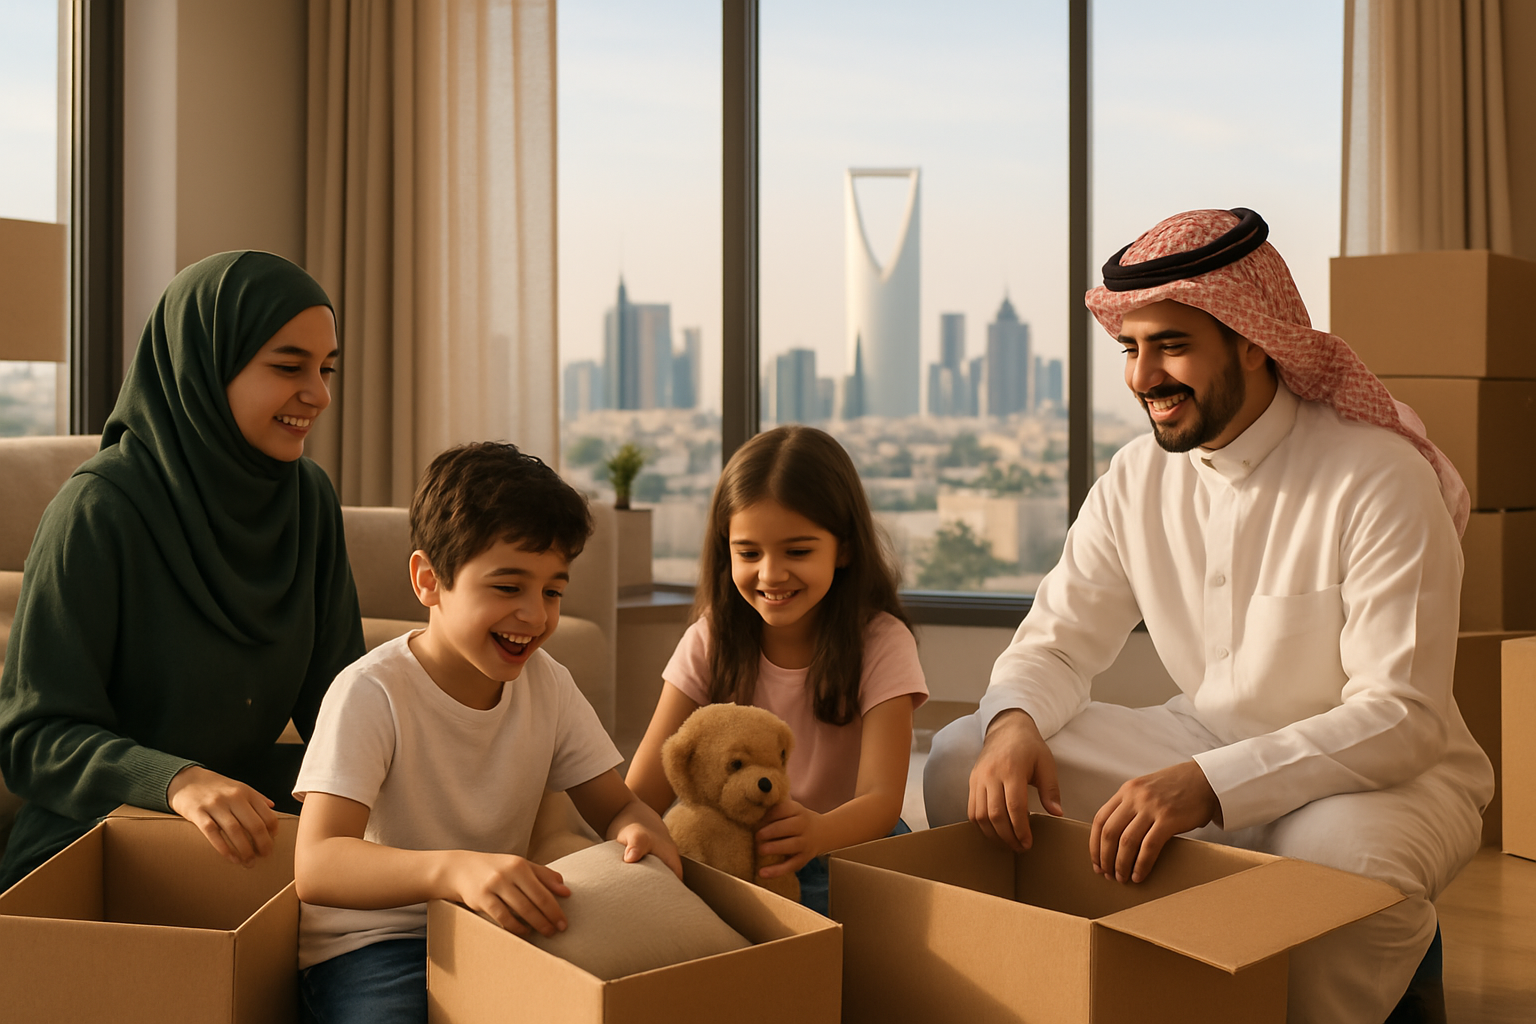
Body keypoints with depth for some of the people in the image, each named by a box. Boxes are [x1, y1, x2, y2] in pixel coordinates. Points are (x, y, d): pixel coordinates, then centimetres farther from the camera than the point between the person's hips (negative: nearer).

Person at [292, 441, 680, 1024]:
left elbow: (616, 807, 7)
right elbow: (315, 866, -27)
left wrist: (641, 832, -20)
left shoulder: (547, 684, 1)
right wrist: (451, 868, -45)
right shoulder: (373, 693, -17)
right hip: (371, 943, -4)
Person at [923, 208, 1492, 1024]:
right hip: (1206, 749, 5)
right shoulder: (1136, 481, -2)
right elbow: (1058, 643, 3)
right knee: (960, 760, -11)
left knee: (1340, 856, -41)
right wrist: (1013, 724, -22)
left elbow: (1404, 716, -24)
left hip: (1386, 771, -5)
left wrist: (1211, 784, -38)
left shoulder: (1380, 480, -20)